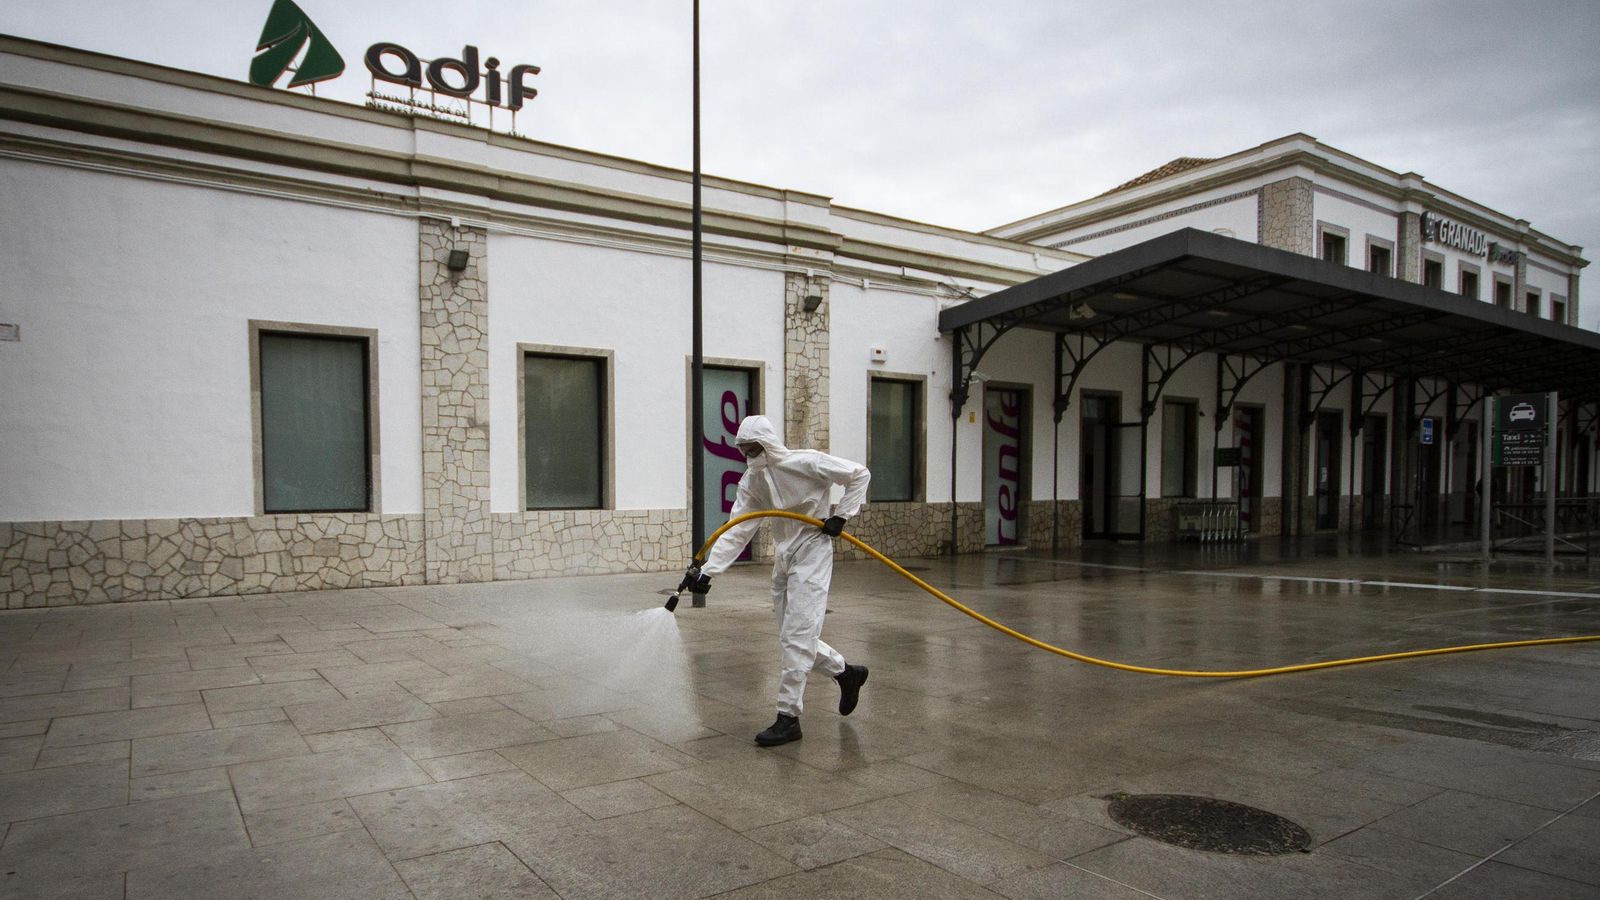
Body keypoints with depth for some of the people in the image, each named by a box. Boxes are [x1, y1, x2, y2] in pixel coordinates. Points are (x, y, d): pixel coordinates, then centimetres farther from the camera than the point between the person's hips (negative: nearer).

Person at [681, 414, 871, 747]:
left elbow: (859, 474, -9)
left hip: (811, 554, -7)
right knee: (794, 637, 13)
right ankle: (847, 673, 36)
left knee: (796, 637, -8)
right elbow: (736, 532, -5)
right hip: (782, 560, 7)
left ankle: (788, 717, 0)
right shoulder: (751, 482, 1)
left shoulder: (805, 463, -16)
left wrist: (840, 515, -14)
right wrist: (707, 570, -15)